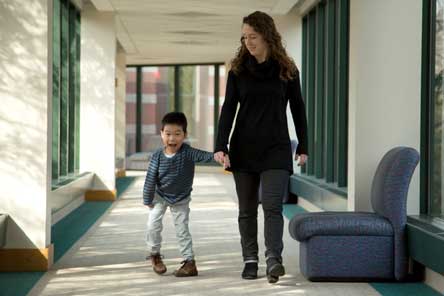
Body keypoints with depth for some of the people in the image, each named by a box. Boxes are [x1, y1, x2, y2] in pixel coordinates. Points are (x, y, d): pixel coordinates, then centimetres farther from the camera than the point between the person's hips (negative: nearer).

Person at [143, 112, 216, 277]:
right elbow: (150, 179, -14)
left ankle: (189, 261, 8)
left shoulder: (188, 153, -26)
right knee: (153, 225, -4)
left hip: (181, 199, -1)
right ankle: (154, 254, 20)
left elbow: (203, 156, -43)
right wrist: (147, 200, -6)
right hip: (160, 196, 1)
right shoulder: (158, 156, -23)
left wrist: (216, 155, -65)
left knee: (182, 229, 1)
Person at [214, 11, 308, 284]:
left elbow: (298, 109, 7)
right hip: (244, 148, 2)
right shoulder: (238, 69, 2)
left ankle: (274, 260, -19)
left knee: (272, 206, -13)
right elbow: (228, 108, -2)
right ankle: (250, 261, 16)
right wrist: (221, 146, -12)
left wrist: (303, 147, 7)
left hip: (276, 149, -2)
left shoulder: (286, 70, 0)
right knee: (247, 209, 7)